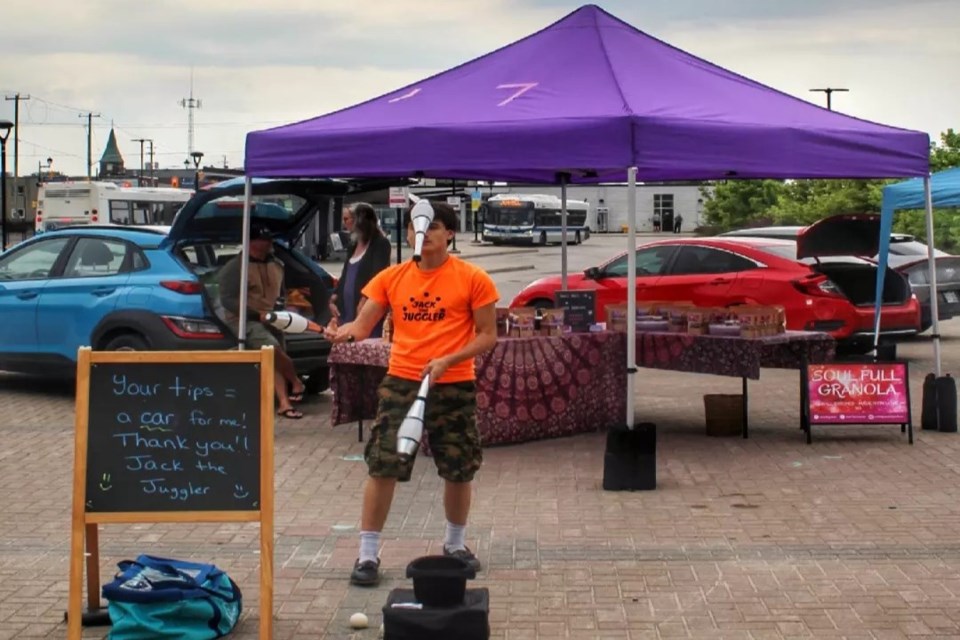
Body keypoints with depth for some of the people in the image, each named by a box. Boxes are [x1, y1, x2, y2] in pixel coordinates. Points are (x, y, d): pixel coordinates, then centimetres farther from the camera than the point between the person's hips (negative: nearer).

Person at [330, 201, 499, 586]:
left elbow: (487, 336, -3)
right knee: (382, 468, -4)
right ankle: (368, 554, 5)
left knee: (459, 471, 10)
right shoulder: (391, 278, 5)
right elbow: (363, 325, 3)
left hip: (453, 386, -1)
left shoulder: (472, 279, -4)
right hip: (400, 382, 1)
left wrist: (448, 360, -17)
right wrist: (346, 331, -21)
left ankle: (455, 545, 33)